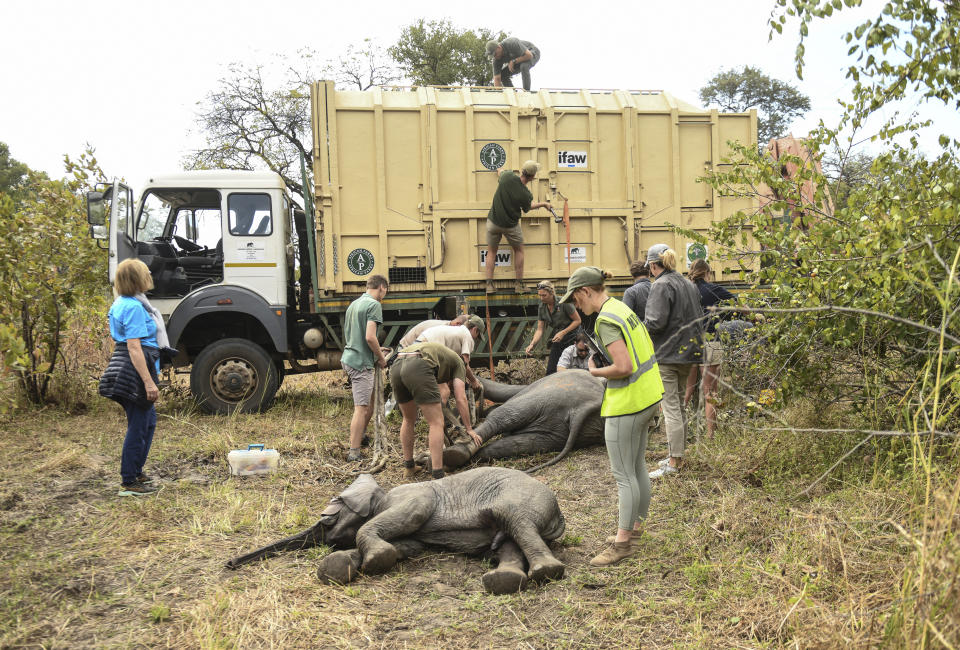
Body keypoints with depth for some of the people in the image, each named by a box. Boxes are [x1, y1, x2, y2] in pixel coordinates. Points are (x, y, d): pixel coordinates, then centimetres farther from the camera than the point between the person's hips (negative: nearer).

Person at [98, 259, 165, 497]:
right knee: (138, 427, -2)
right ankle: (128, 484, 7)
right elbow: (134, 347, -23)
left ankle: (135, 472, 32)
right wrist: (148, 381, -25)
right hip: (135, 371, -11)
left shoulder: (122, 303, 14)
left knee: (148, 420, 21)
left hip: (125, 371, 11)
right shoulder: (134, 307, -18)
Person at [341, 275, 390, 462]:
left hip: (349, 357, 10)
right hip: (361, 362, -9)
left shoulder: (354, 304, 17)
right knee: (361, 408, -6)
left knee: (370, 402, 20)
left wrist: (377, 351, 22)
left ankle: (360, 438, 30)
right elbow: (370, 337, -21)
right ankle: (354, 453, -5)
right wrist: (381, 357, -6)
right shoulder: (374, 304, -11)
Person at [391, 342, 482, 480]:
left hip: (396, 368, 7)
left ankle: (409, 468, 35)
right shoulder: (458, 363, 26)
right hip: (417, 369, -7)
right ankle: (438, 477, -3)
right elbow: (461, 399, 15)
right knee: (437, 423, 2)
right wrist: (469, 429, 21)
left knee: (409, 420, 26)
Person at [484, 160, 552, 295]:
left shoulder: (507, 176, -17)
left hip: (493, 221, 2)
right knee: (518, 250, 18)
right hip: (511, 225, -2)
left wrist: (501, 171, 34)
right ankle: (519, 285, 17)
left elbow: (501, 172, 9)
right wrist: (543, 204, 18)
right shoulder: (526, 195, -20)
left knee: (491, 251, 15)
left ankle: (489, 284, 9)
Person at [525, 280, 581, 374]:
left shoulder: (563, 303, -18)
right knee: (550, 371, 1)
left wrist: (563, 333, -20)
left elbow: (577, 320, -11)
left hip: (571, 338, -6)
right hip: (556, 340, 6)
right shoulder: (541, 308, -2)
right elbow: (539, 330, -1)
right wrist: (532, 344, -18)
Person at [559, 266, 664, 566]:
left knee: (623, 473, -1)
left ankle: (622, 541, 8)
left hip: (627, 403, -10)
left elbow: (623, 367, -27)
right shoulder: (623, 308, 10)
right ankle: (636, 526, 32)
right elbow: (642, 352, 18)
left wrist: (596, 372, -11)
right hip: (647, 395, 10)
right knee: (636, 465, 19)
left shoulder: (606, 320, -20)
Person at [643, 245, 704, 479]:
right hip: (688, 352, 9)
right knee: (678, 404, 18)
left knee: (670, 407, -4)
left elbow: (656, 322, -22)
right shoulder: (688, 284, 13)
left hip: (667, 354, -9)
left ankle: (674, 462, 0)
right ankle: (678, 454, 27)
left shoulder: (661, 285, -14)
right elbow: (698, 317, 18)